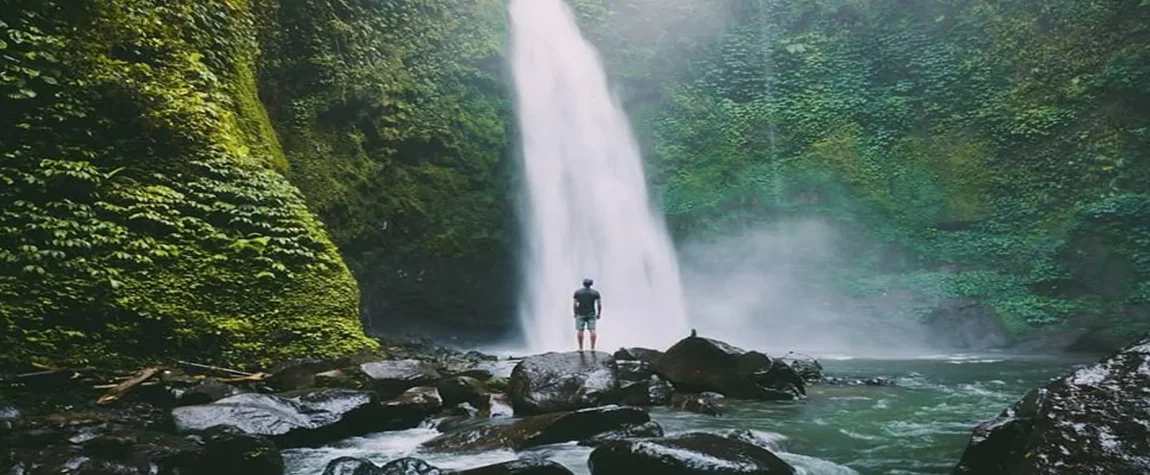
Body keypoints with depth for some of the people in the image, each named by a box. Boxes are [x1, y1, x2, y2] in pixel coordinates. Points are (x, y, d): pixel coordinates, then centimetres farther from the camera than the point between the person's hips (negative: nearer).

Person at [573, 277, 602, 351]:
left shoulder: (577, 292, -1)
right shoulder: (595, 292, 0)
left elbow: (575, 304, -4)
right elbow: (599, 304, -3)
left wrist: (575, 313, 6)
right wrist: (599, 314, 7)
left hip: (580, 314, -1)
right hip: (591, 314, 1)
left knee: (579, 330, 3)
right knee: (592, 330, -2)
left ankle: (581, 348, 1)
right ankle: (592, 348, -10)